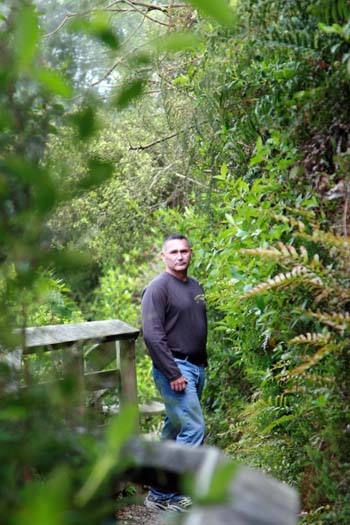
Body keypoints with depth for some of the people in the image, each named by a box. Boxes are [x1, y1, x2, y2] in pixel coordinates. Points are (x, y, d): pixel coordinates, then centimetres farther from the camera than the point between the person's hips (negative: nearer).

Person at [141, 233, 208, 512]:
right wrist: (173, 374, -20)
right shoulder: (158, 288, -11)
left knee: (176, 428, 12)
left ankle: (162, 491, 21)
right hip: (175, 368, -8)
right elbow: (152, 335, -18)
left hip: (196, 368, 8)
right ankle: (163, 494, -7)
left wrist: (202, 364, 15)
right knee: (194, 428, -14)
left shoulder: (195, 286, 14)